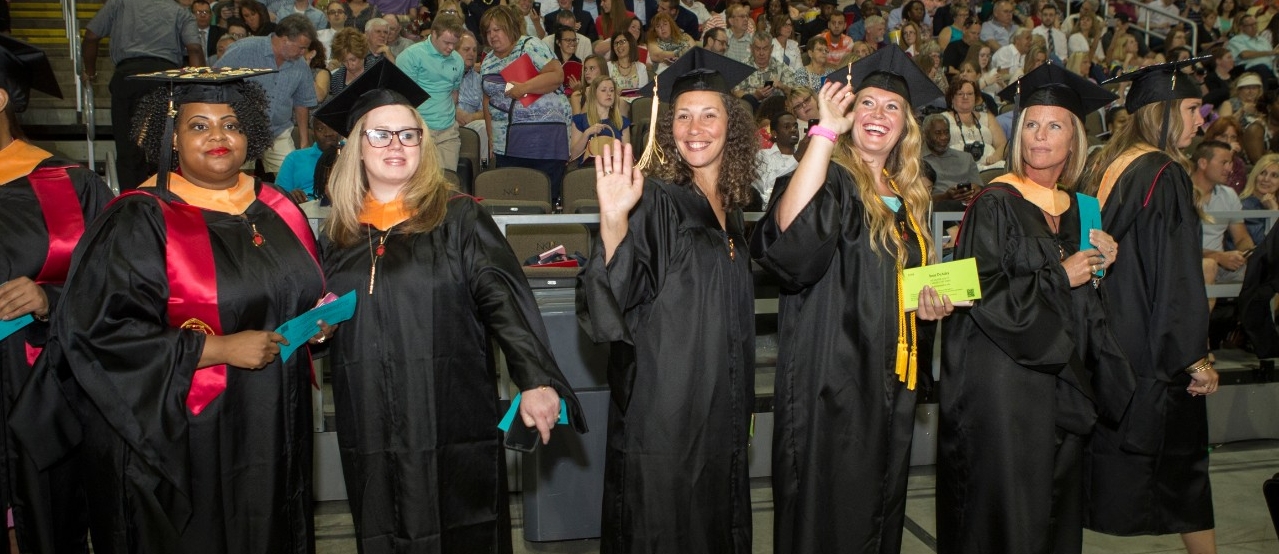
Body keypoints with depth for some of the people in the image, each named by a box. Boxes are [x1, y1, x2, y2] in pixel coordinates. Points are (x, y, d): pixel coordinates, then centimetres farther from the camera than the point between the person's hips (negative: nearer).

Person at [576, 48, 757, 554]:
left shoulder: (730, 208, 8)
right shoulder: (653, 202, -12)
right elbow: (610, 302, -23)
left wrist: (740, 411, 18)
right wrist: (613, 219, -39)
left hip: (720, 418, 7)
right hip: (662, 415, -7)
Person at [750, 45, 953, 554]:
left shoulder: (907, 196, 12)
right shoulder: (830, 178, -9)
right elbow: (792, 233, -34)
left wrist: (927, 305, 3)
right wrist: (826, 130, -30)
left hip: (889, 382, 7)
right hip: (829, 382, -7)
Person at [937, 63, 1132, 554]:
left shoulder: (1074, 209, 11)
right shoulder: (995, 204, -10)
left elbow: (1082, 307, 18)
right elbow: (979, 294, -19)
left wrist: (1097, 268, -1)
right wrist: (1059, 277, -12)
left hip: (1060, 382, 7)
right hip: (1003, 385, -7)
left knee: (1055, 515, 13)